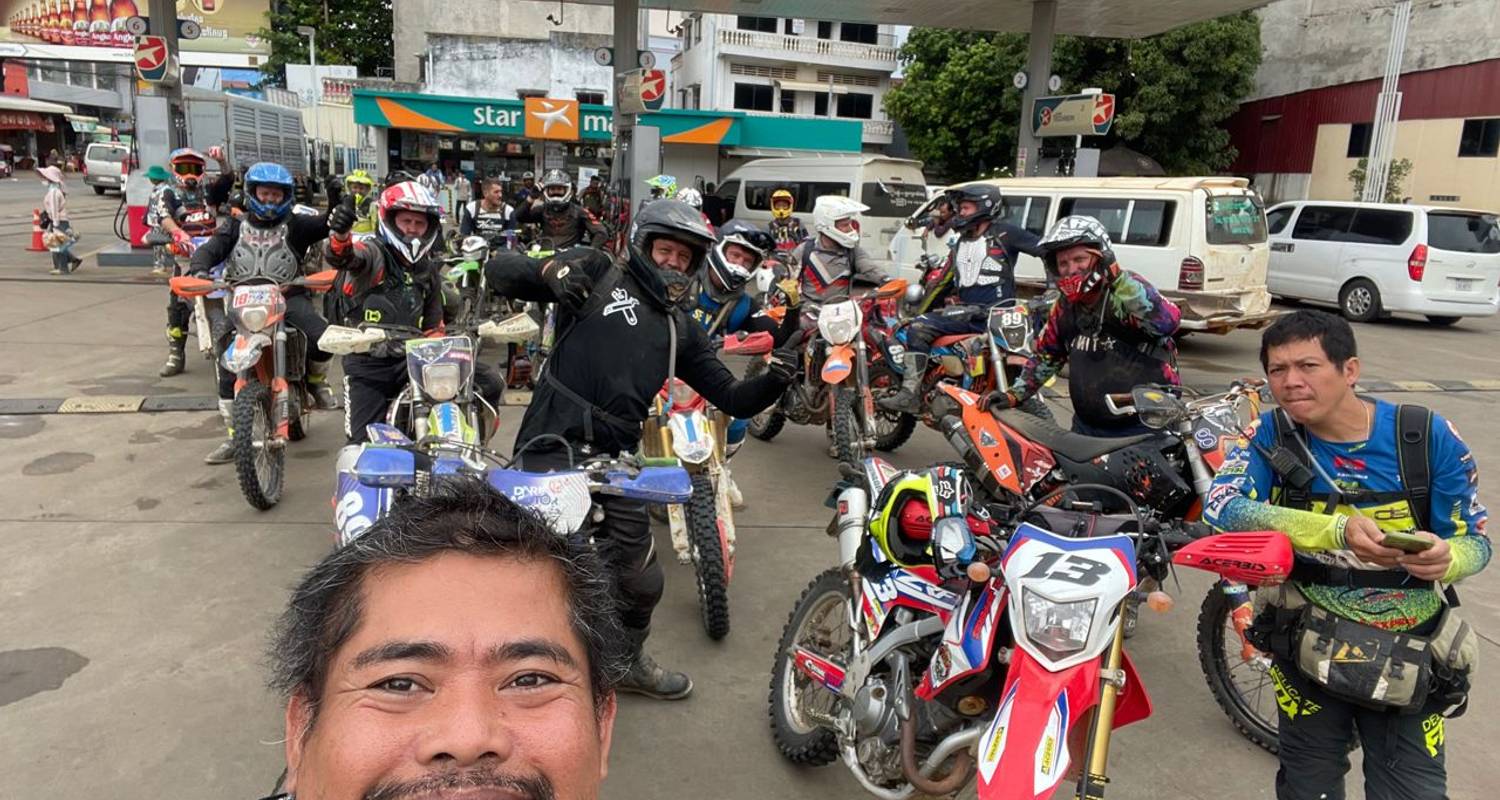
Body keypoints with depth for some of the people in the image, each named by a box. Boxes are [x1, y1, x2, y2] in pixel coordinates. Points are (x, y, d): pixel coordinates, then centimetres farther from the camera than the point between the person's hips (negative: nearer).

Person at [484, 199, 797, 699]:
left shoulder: (681, 329, 20)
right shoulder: (598, 274, 5)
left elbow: (733, 400, 17)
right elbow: (499, 271, 1)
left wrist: (773, 382, -4)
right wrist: (549, 270, -20)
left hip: (616, 458, 6)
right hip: (556, 445, -6)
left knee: (641, 581, 17)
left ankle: (628, 662, 44)